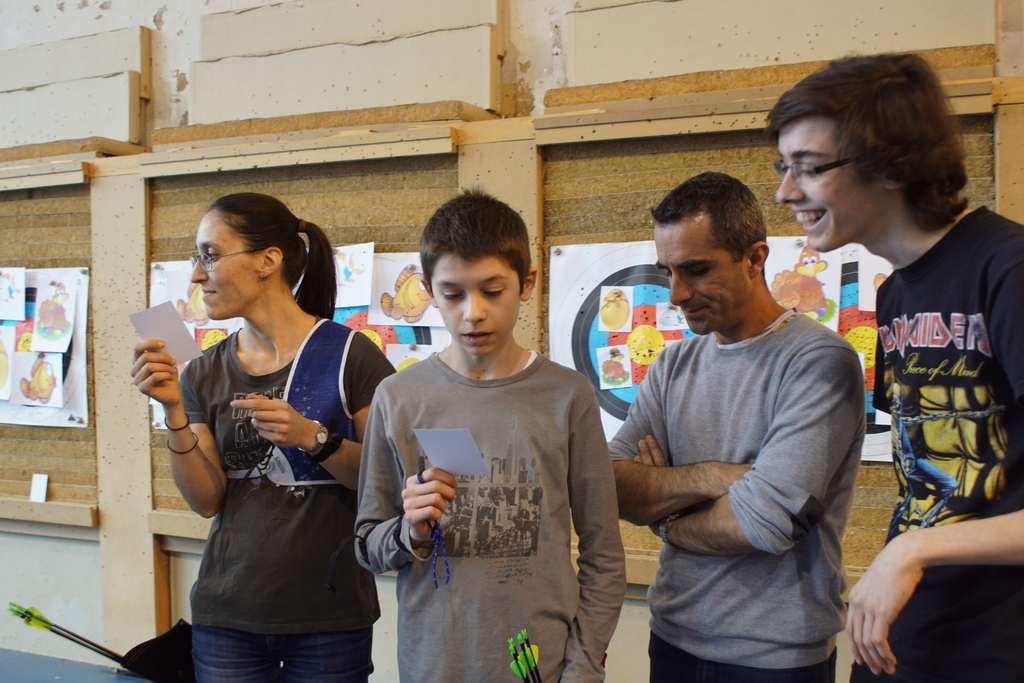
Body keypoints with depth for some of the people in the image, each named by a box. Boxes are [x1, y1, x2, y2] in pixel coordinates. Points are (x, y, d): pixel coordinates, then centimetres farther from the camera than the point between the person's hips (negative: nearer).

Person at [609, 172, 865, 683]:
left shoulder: (819, 362, -17)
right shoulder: (673, 366, 4)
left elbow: (765, 521, -24)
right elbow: (613, 488, -5)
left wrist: (664, 520, -7)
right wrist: (709, 478, -21)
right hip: (673, 638, 6)